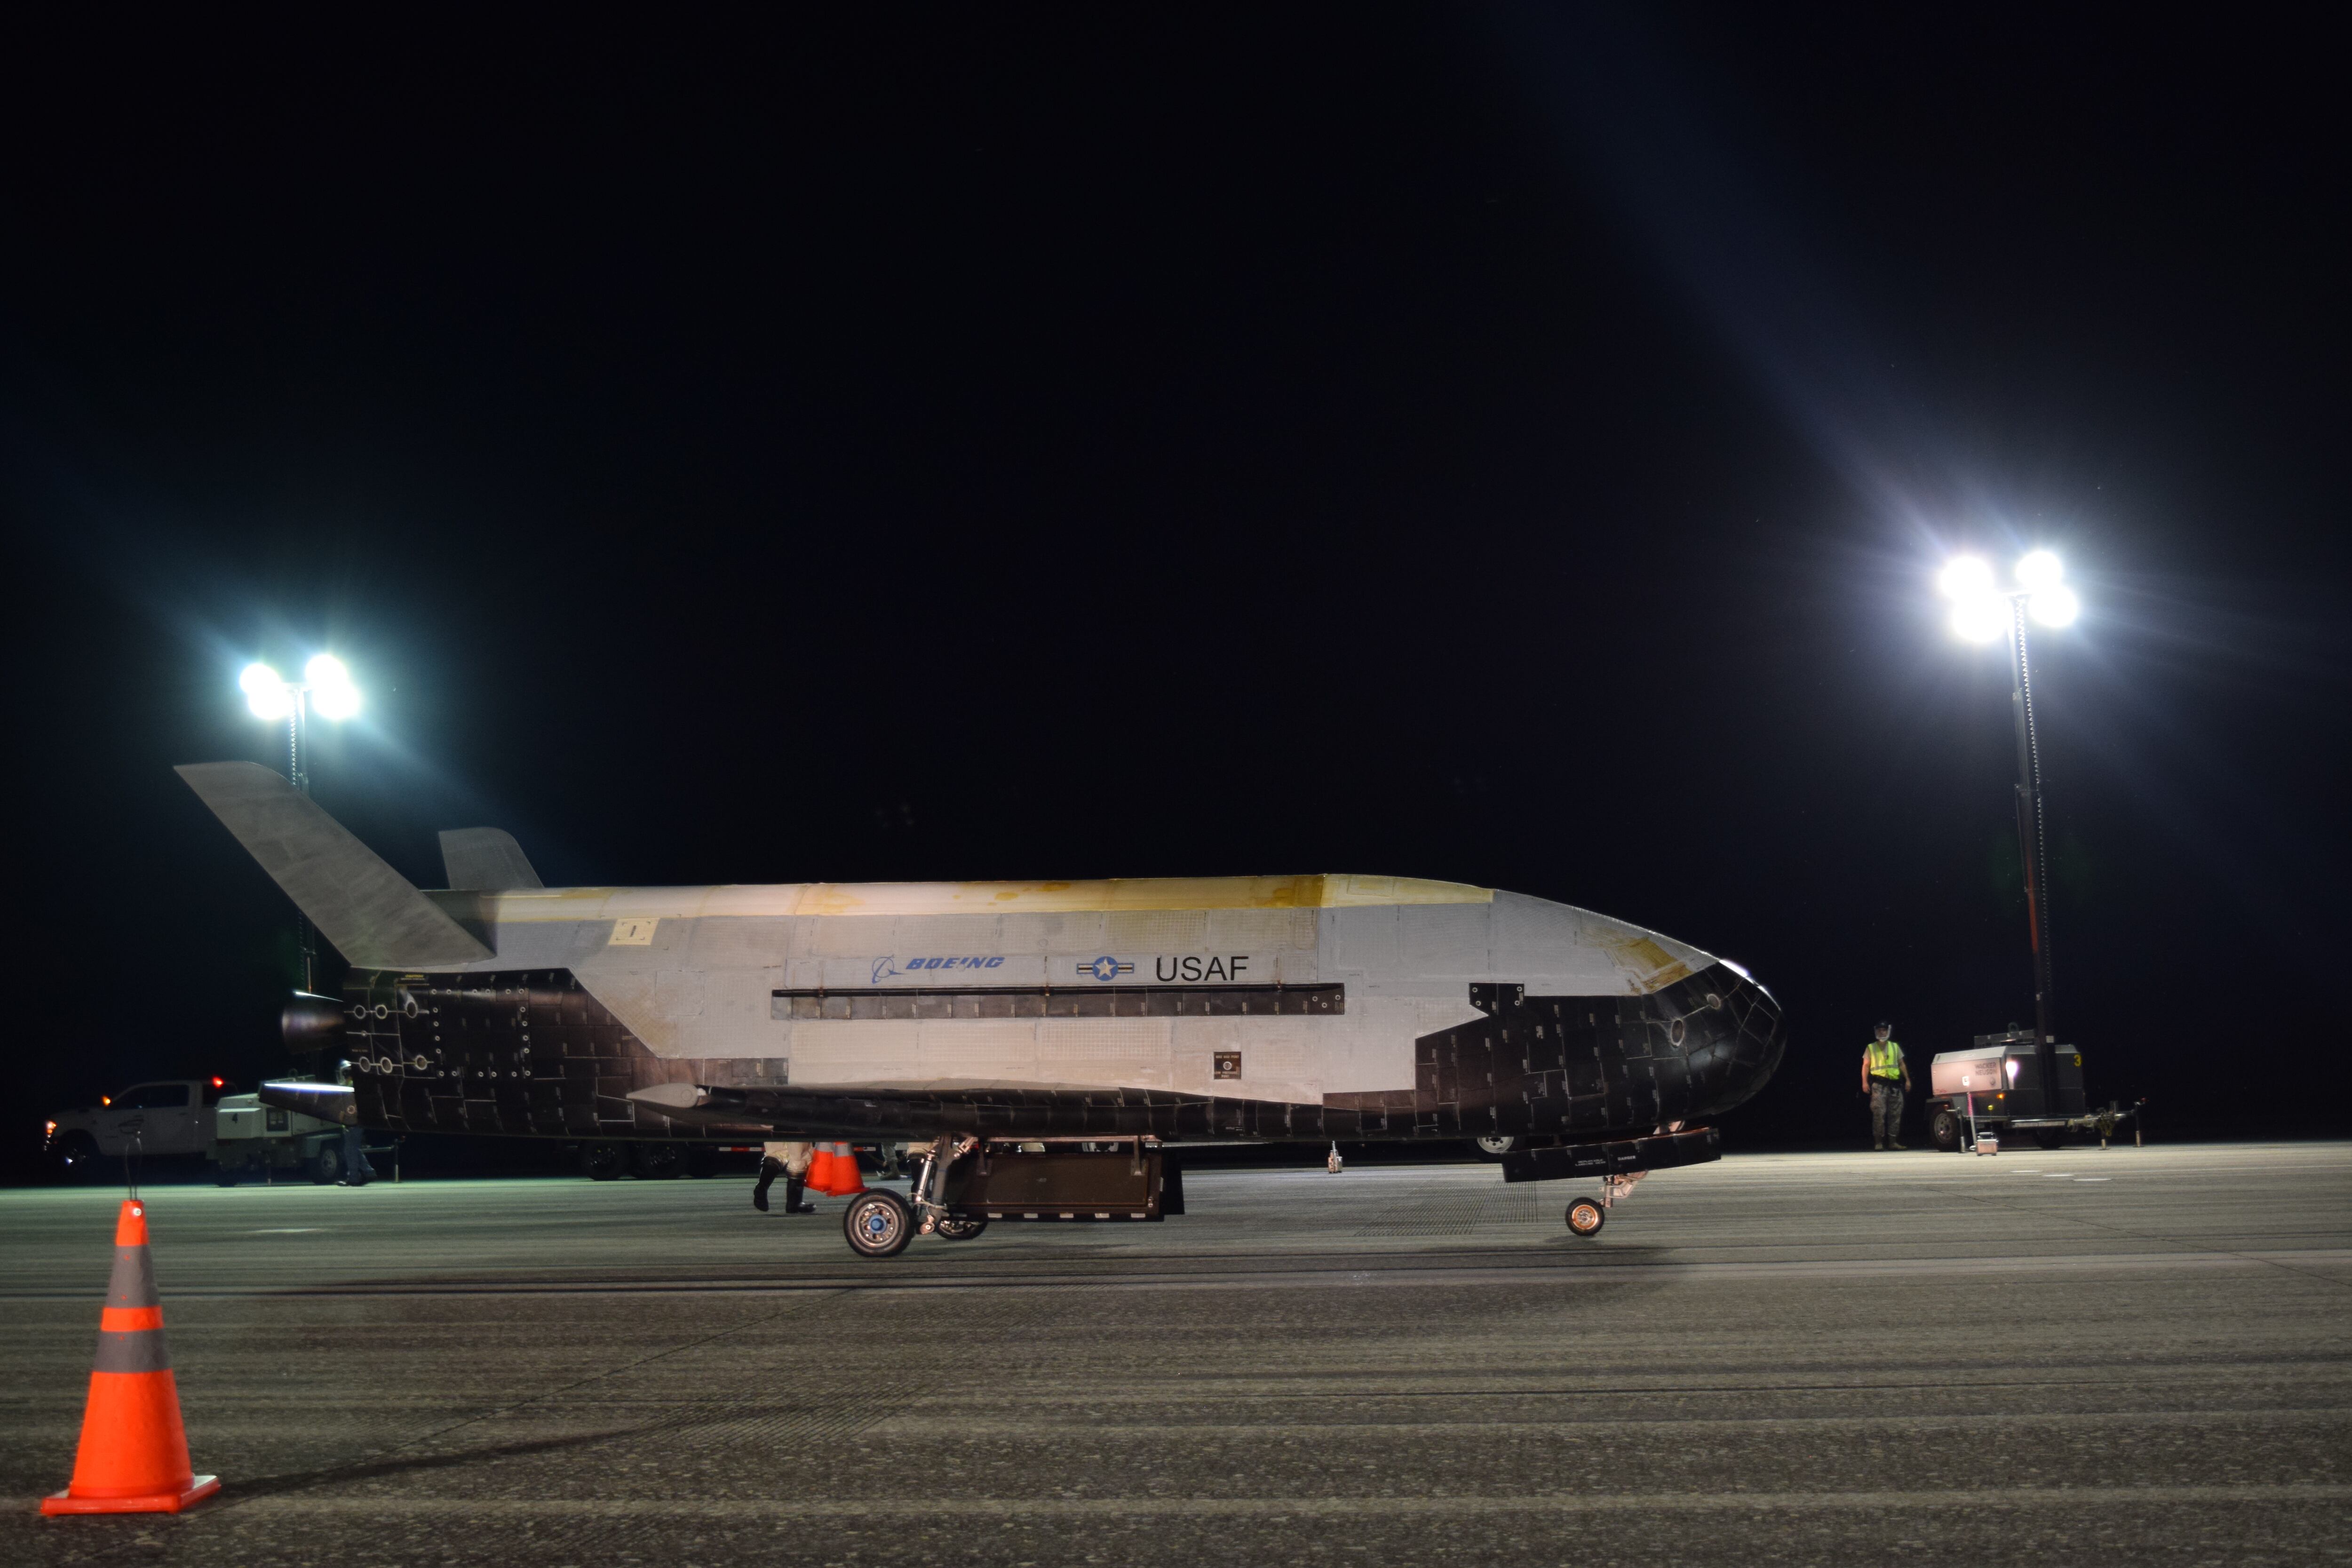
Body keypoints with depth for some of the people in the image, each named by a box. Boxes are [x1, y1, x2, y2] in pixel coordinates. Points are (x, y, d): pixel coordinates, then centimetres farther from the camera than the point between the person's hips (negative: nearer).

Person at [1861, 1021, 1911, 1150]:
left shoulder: (1895, 1047, 16)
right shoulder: (1871, 1048, 7)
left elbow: (1902, 1064, 17)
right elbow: (1866, 1066, 2)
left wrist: (1907, 1080, 10)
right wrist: (1865, 1082, -8)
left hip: (1895, 1084, 4)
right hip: (1879, 1085, -4)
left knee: (1895, 1113, 3)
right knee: (1879, 1113, -10)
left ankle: (1892, 1141, 9)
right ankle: (1878, 1142, -7)